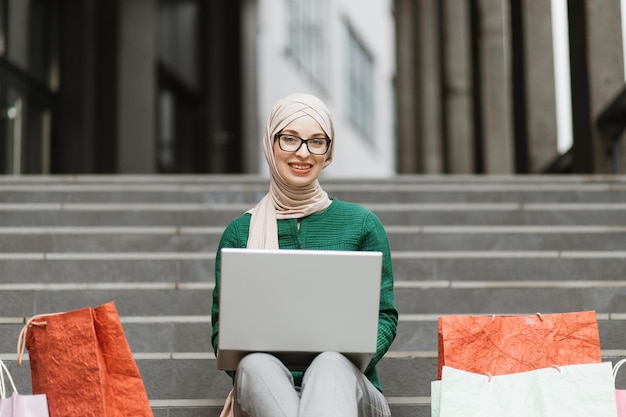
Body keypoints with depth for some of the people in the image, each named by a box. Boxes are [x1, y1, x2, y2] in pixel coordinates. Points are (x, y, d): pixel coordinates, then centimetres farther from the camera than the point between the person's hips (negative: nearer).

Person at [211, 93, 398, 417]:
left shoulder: (361, 224, 12)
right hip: (267, 389, 1)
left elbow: (385, 316, 10)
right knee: (257, 364, -36)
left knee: (332, 363, -38)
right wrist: (245, 362, -12)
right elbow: (222, 325, 12)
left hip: (345, 384, 0)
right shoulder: (240, 232, 14)